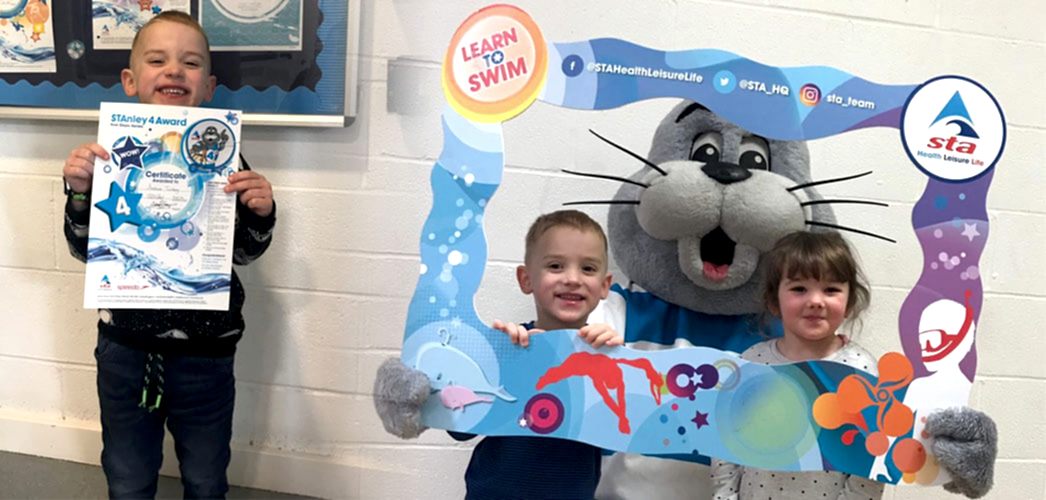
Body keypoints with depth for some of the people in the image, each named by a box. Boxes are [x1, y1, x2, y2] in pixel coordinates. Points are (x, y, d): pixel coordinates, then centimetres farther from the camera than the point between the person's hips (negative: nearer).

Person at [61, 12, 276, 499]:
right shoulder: (112, 152, -6)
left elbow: (242, 252, 0)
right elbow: (85, 249, -1)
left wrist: (260, 213, -19)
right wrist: (79, 192, -17)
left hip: (204, 348, -1)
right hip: (125, 344, 1)